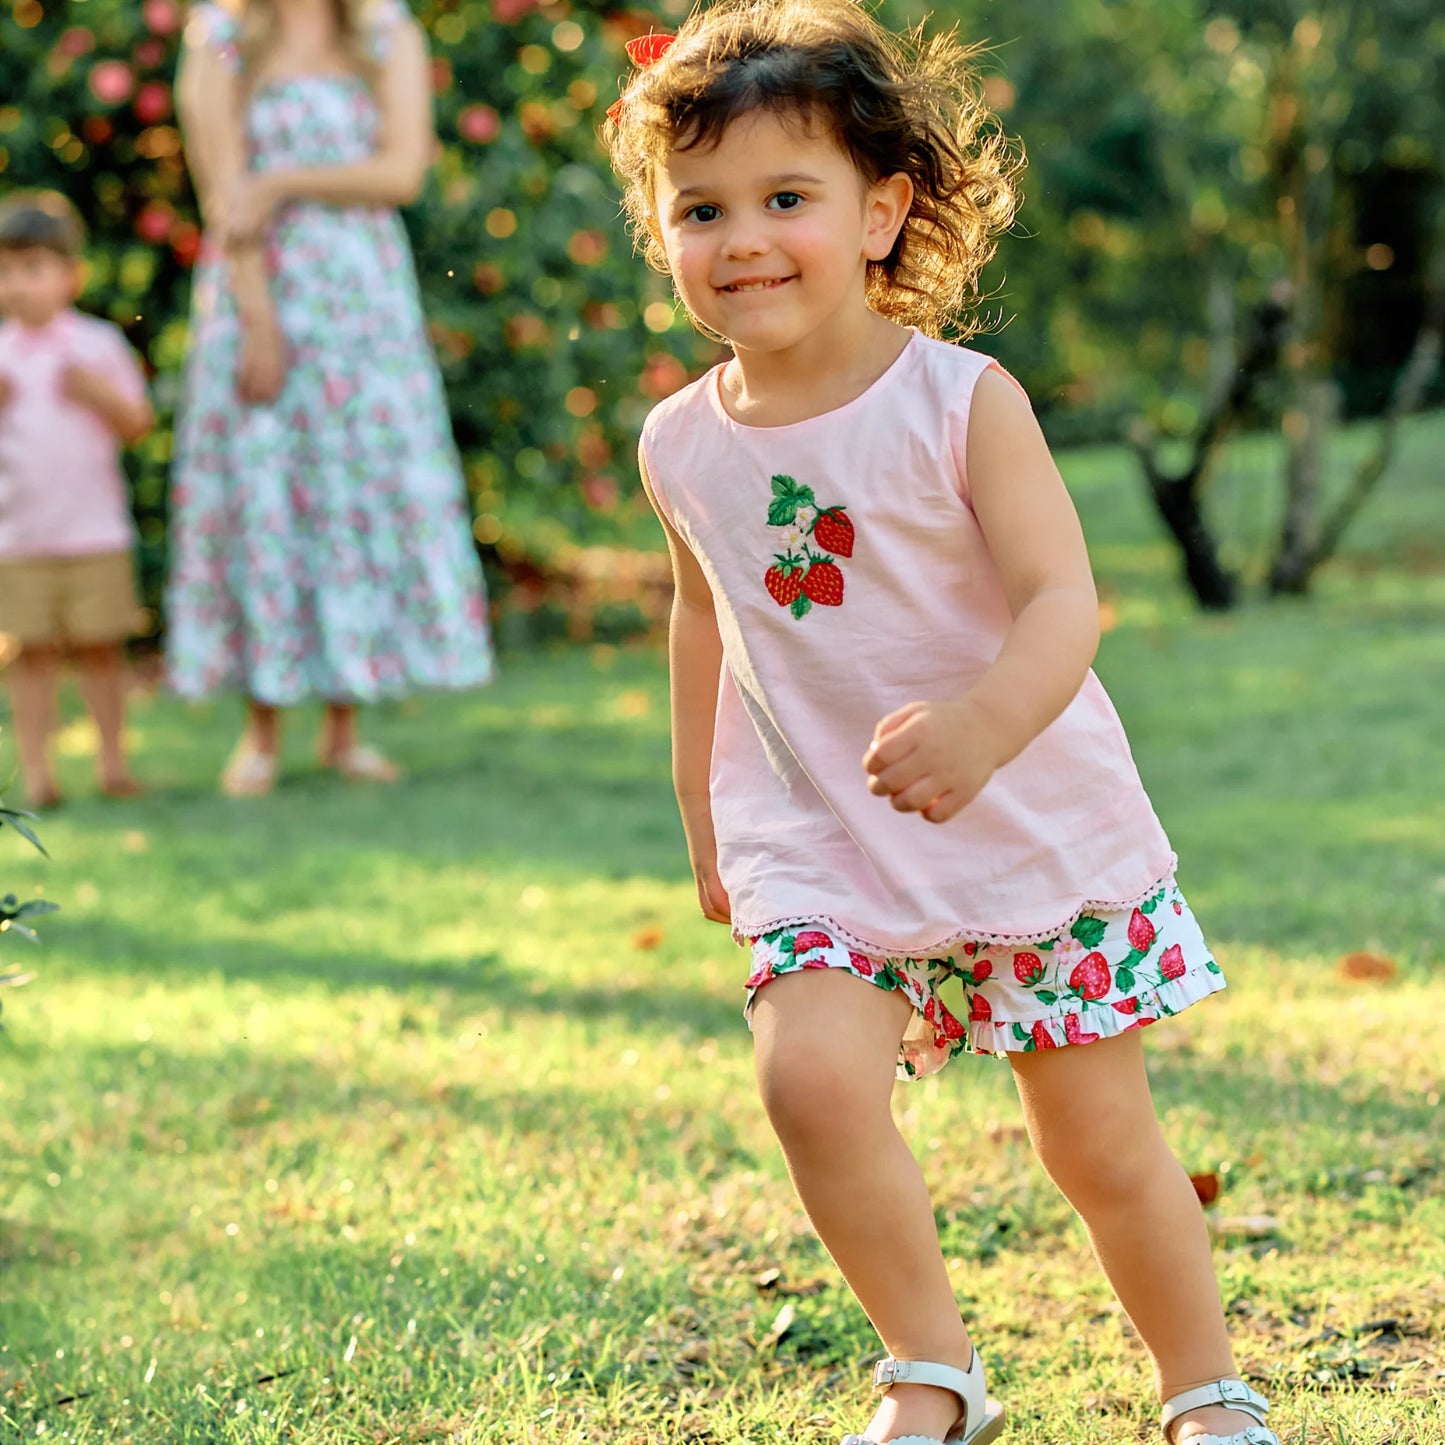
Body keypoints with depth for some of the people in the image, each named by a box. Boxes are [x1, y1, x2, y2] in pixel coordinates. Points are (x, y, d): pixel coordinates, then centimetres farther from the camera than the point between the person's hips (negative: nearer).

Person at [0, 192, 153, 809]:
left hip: (96, 530, 0)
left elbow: (137, 425, 5)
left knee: (100, 646, 2)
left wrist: (99, 394, -13)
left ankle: (112, 761, 11)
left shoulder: (99, 344, 4)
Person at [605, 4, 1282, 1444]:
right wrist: (702, 813, 21)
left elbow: (1063, 598, -22)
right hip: (819, 843, 3)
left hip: (1039, 831, -2)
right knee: (812, 1078, -22)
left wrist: (983, 724, -43)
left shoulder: (961, 401, -14)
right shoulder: (683, 445, 0)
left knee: (1101, 1142, 5)